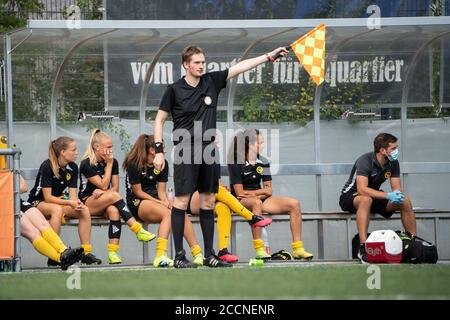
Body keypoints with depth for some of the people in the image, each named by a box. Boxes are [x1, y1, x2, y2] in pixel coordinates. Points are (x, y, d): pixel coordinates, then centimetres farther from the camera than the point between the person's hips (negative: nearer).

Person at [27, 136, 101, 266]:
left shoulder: (73, 168, 0)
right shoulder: (47, 166, -19)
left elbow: (72, 195, -3)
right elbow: (48, 197, -22)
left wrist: (76, 203, -27)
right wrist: (70, 203, -32)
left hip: (59, 202, 6)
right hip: (38, 203, -6)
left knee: (84, 210, -20)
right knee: (57, 209, -39)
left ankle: (86, 252, -21)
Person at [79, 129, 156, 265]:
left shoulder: (113, 162, 7)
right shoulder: (86, 164, -10)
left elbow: (115, 187, 5)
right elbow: (103, 185, -14)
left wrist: (102, 192, -16)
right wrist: (109, 165, -10)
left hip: (105, 203, 4)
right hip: (87, 203, -4)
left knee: (114, 210, -34)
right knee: (114, 196, -34)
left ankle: (113, 252, -42)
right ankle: (138, 230, -35)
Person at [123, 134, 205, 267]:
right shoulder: (134, 165, -8)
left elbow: (161, 190, 9)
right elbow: (137, 192, -9)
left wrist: (166, 201, -14)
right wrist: (161, 202, -16)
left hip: (156, 200, 6)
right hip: (138, 203, -6)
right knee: (168, 214, -34)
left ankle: (197, 254, -28)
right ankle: (160, 256, -46)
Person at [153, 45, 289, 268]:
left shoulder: (212, 82, 7)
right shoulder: (174, 90, -3)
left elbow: (240, 67, 8)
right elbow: (159, 120, 2)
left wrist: (270, 56, 6)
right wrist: (159, 150, -5)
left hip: (208, 150, 5)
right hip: (185, 151, -5)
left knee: (208, 201, 7)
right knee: (182, 201, -8)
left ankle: (209, 254, 12)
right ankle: (179, 255, -5)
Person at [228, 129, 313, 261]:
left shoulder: (263, 163, 11)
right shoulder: (236, 164, -9)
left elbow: (268, 190, 8)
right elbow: (240, 193, -14)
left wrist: (252, 193, -9)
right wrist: (261, 192, -6)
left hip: (260, 199, 7)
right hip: (241, 202, -7)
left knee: (294, 204, -11)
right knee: (256, 203, -43)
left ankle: (297, 248, -15)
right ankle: (259, 249, -45)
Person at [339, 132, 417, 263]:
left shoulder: (393, 163, -5)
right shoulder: (365, 161, -26)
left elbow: (397, 188, -4)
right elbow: (362, 189, -37)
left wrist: (397, 194, -30)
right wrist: (388, 195, -43)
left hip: (374, 196, 7)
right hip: (350, 197, -7)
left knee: (405, 201, -11)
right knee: (366, 200, -41)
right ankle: (363, 248, -48)